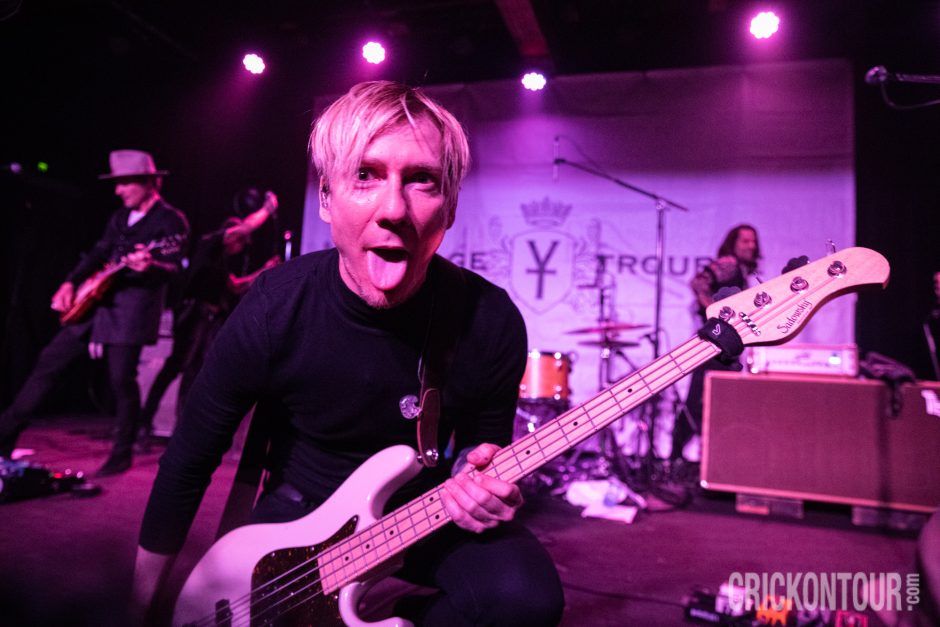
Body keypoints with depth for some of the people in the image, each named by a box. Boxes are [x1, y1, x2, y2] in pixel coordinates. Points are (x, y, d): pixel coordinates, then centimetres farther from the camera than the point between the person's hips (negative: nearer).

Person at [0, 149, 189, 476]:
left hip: (133, 308, -8)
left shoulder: (172, 220, -8)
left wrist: (149, 266, -40)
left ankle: (121, 455, 10)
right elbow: (98, 254, 19)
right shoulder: (121, 217, 16)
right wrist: (71, 283, 6)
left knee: (122, 380, -6)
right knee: (50, 361, 10)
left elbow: (172, 267, -18)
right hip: (96, 300, 8)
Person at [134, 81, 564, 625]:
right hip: (301, 513, 1)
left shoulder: (490, 322, -20)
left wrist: (480, 483, -27)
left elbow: (486, 445, -3)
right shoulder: (272, 313, -21)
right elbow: (189, 461, -6)